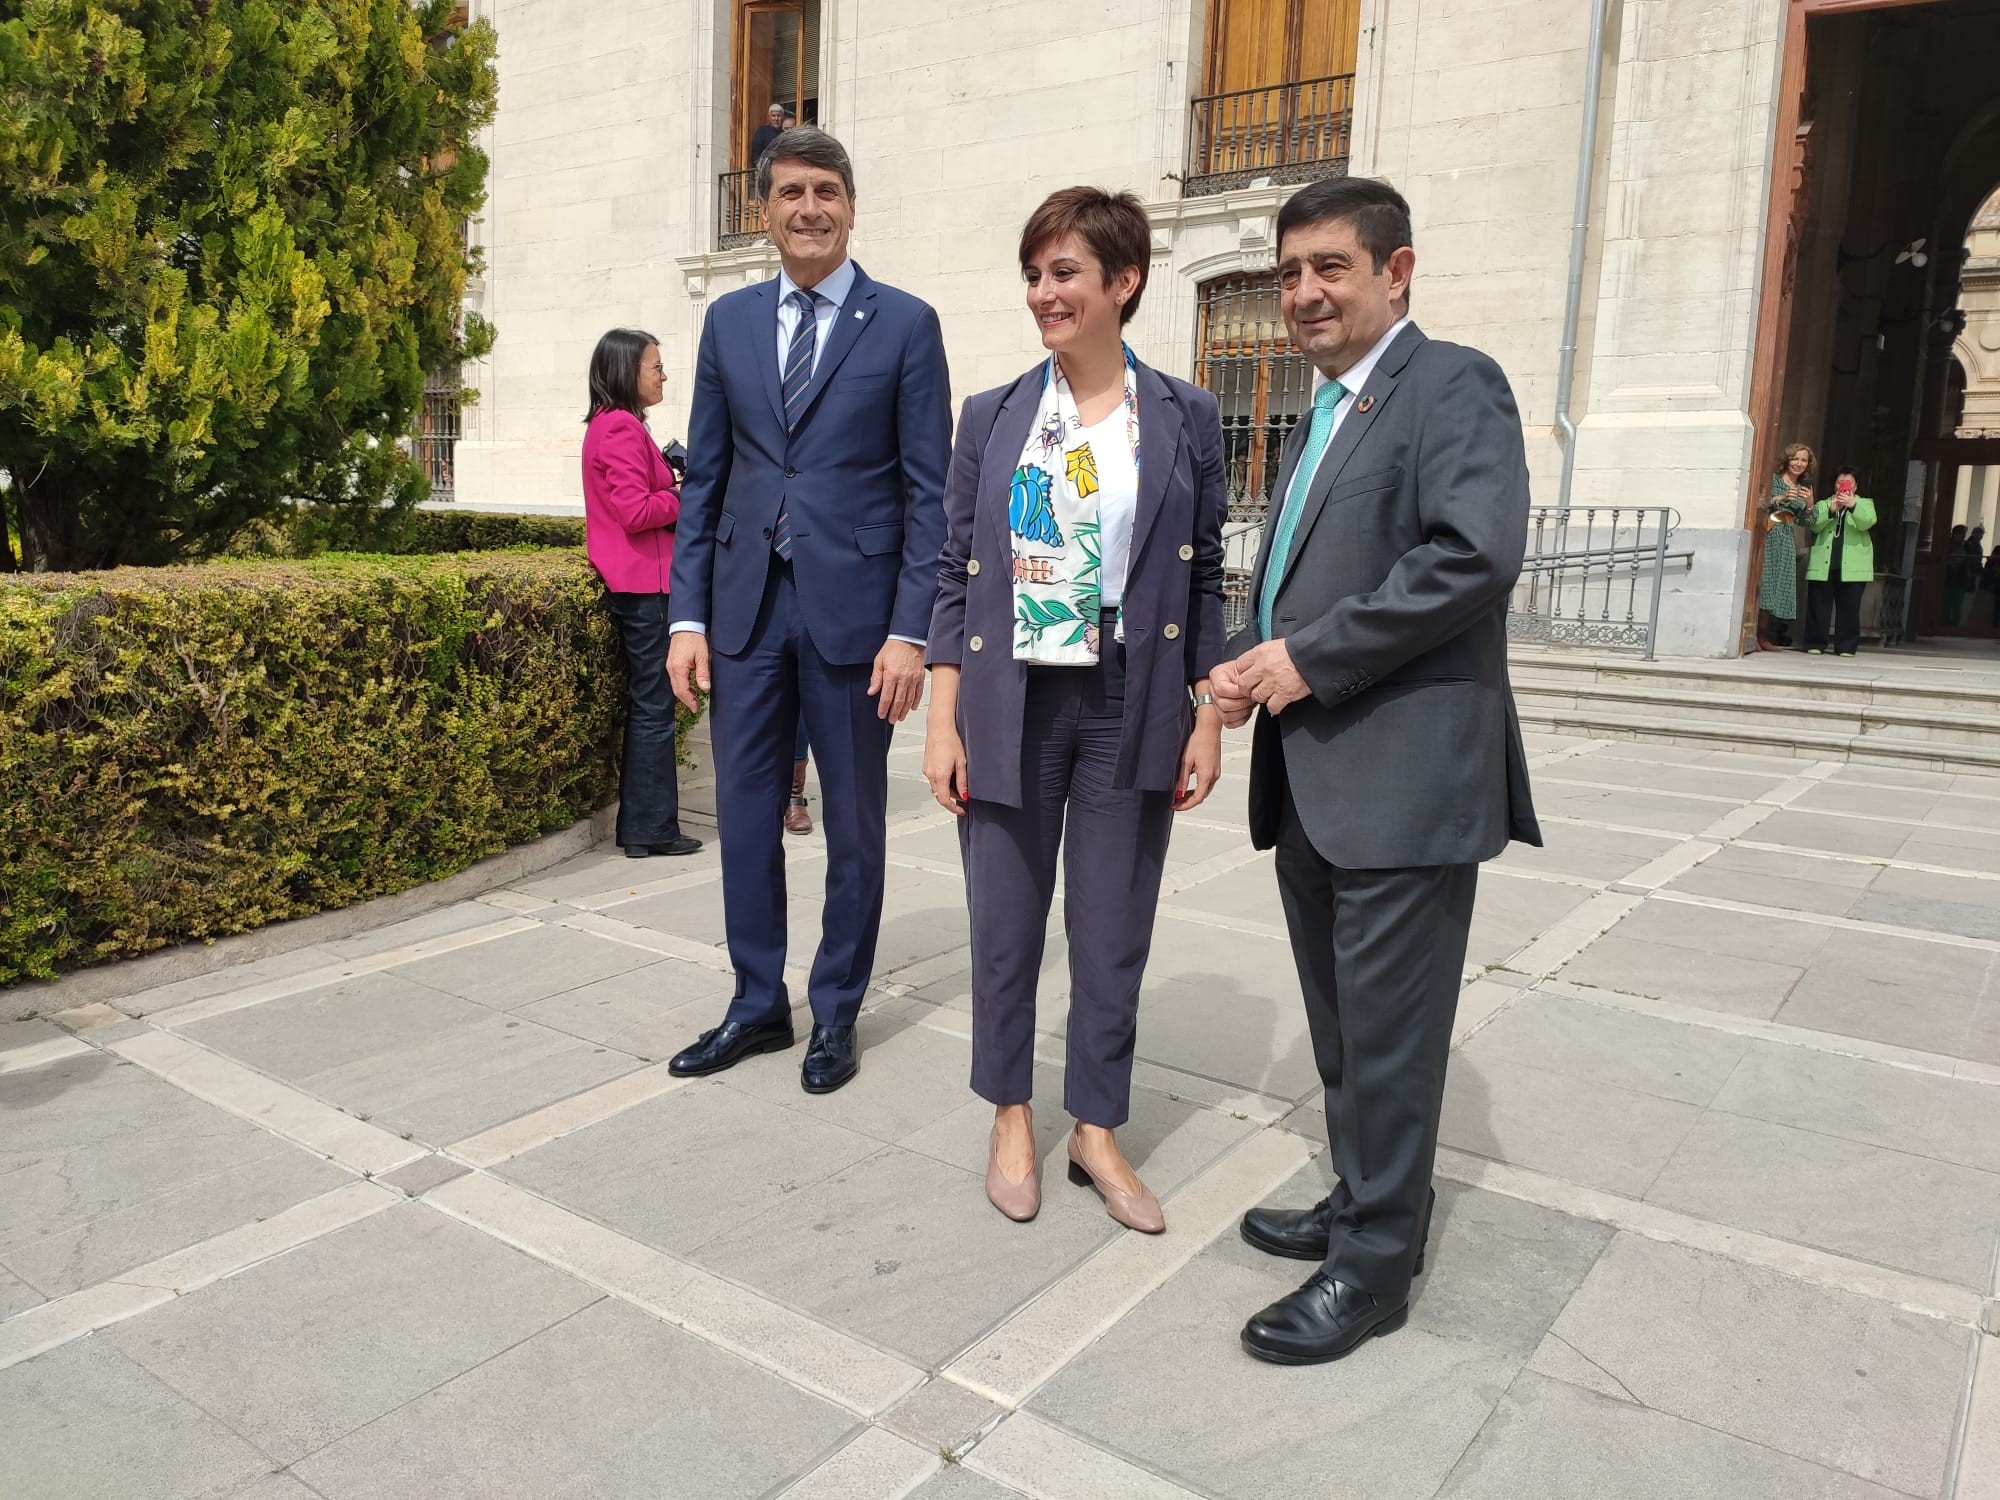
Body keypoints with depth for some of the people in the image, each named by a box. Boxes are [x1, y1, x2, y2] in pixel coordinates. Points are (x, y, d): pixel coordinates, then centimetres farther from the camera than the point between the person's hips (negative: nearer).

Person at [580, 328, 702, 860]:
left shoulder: (609, 425, 19)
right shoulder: (622, 428, -14)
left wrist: (670, 486, 7)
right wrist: (683, 496, -7)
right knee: (653, 706, -5)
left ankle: (639, 824, 20)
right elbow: (637, 512, -21)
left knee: (644, 704, 14)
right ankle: (653, 829, 1)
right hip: (642, 583, -11)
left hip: (631, 582, 11)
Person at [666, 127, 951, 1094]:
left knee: (854, 822, 8)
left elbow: (929, 489, -4)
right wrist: (688, 616, 2)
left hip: (852, 606, -3)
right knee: (745, 813, 9)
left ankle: (837, 1013, 24)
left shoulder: (904, 323, 0)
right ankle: (757, 1005, 26)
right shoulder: (729, 322, 10)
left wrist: (910, 630, -12)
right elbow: (704, 478, 10)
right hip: (746, 605, 4)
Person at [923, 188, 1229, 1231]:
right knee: (1005, 926, 9)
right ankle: (1012, 1118, 30)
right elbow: (956, 575, 3)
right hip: (1011, 706, 1)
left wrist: (1208, 720, -1)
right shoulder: (992, 417, 4)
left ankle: (1096, 1129, 27)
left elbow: (1206, 581, 4)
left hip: (1133, 709, 0)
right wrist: (943, 723, -2)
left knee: (1114, 932, 8)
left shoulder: (1186, 419, 2)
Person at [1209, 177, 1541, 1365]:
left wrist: (1309, 659, -17)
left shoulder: (1454, 386, -7)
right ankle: (1367, 1202, 35)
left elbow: (1477, 555, -22)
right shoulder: (1323, 414, 20)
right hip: (1311, 774, 9)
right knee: (1342, 1024, 18)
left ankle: (1377, 1265, 16)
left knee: (1386, 1031, 1)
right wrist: (1252, 662, 4)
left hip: (1405, 774, -9)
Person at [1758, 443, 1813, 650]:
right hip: (1768, 535, -6)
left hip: (1787, 540, 6)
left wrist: (1809, 504, -2)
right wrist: (1779, 499, -18)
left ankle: (1764, 636, 5)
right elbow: (1756, 504, -9)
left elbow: (1803, 521, 15)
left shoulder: (1804, 489, 18)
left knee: (1779, 584, 2)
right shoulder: (1772, 480, 2)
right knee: (1762, 580, -12)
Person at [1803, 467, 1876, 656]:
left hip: (1852, 567, -1)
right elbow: (1814, 525, 0)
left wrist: (1853, 505, -24)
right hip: (1823, 565, 1)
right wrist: (1831, 510, -16)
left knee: (1849, 607, -1)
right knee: (1818, 606, -1)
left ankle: (1846, 646, 3)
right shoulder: (1823, 504, 17)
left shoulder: (1865, 504, 13)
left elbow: (1867, 522, -8)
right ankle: (1815, 644, 4)